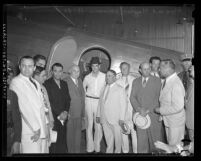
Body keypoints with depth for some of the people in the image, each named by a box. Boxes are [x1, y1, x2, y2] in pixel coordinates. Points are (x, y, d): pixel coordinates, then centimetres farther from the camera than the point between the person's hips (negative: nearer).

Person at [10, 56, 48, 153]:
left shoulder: (36, 83, 16)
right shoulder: (16, 82, -6)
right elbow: (23, 107, -13)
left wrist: (41, 129, 8)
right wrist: (36, 128, -13)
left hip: (41, 130, 7)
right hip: (29, 132, -6)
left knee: (43, 151, 9)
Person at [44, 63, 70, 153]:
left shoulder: (64, 84, 14)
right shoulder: (47, 84, -5)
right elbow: (48, 102, -10)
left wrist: (66, 112, -2)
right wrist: (59, 114, -11)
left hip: (63, 118, 5)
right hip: (53, 118, -5)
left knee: (62, 141, 5)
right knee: (53, 142, -3)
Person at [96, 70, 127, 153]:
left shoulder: (120, 89, -2)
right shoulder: (104, 88, 11)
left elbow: (123, 104, -5)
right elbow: (100, 102, 12)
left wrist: (121, 118, -11)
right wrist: (98, 115, 8)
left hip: (115, 118, -4)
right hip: (104, 118, 4)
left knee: (117, 136, 7)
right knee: (108, 136, 13)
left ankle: (117, 151, 27)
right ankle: (109, 151, 29)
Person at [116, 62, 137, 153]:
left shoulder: (134, 80, 3)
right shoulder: (118, 82, 7)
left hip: (133, 108, -1)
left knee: (134, 130, -2)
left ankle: (136, 150, 13)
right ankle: (125, 150, 23)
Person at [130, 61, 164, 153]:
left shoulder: (157, 80, 2)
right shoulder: (135, 81, 11)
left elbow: (158, 98, -5)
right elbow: (132, 97, 4)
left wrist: (148, 110, -13)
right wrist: (139, 109, -11)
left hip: (153, 114, -2)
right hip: (140, 115, 2)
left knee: (155, 140, 3)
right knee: (141, 140, 5)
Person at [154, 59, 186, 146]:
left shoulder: (176, 84, -26)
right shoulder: (166, 81, 1)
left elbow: (177, 107, -28)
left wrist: (160, 110, -19)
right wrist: (162, 115, 8)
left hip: (175, 123, -8)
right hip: (167, 120, 8)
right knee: (170, 144, 23)